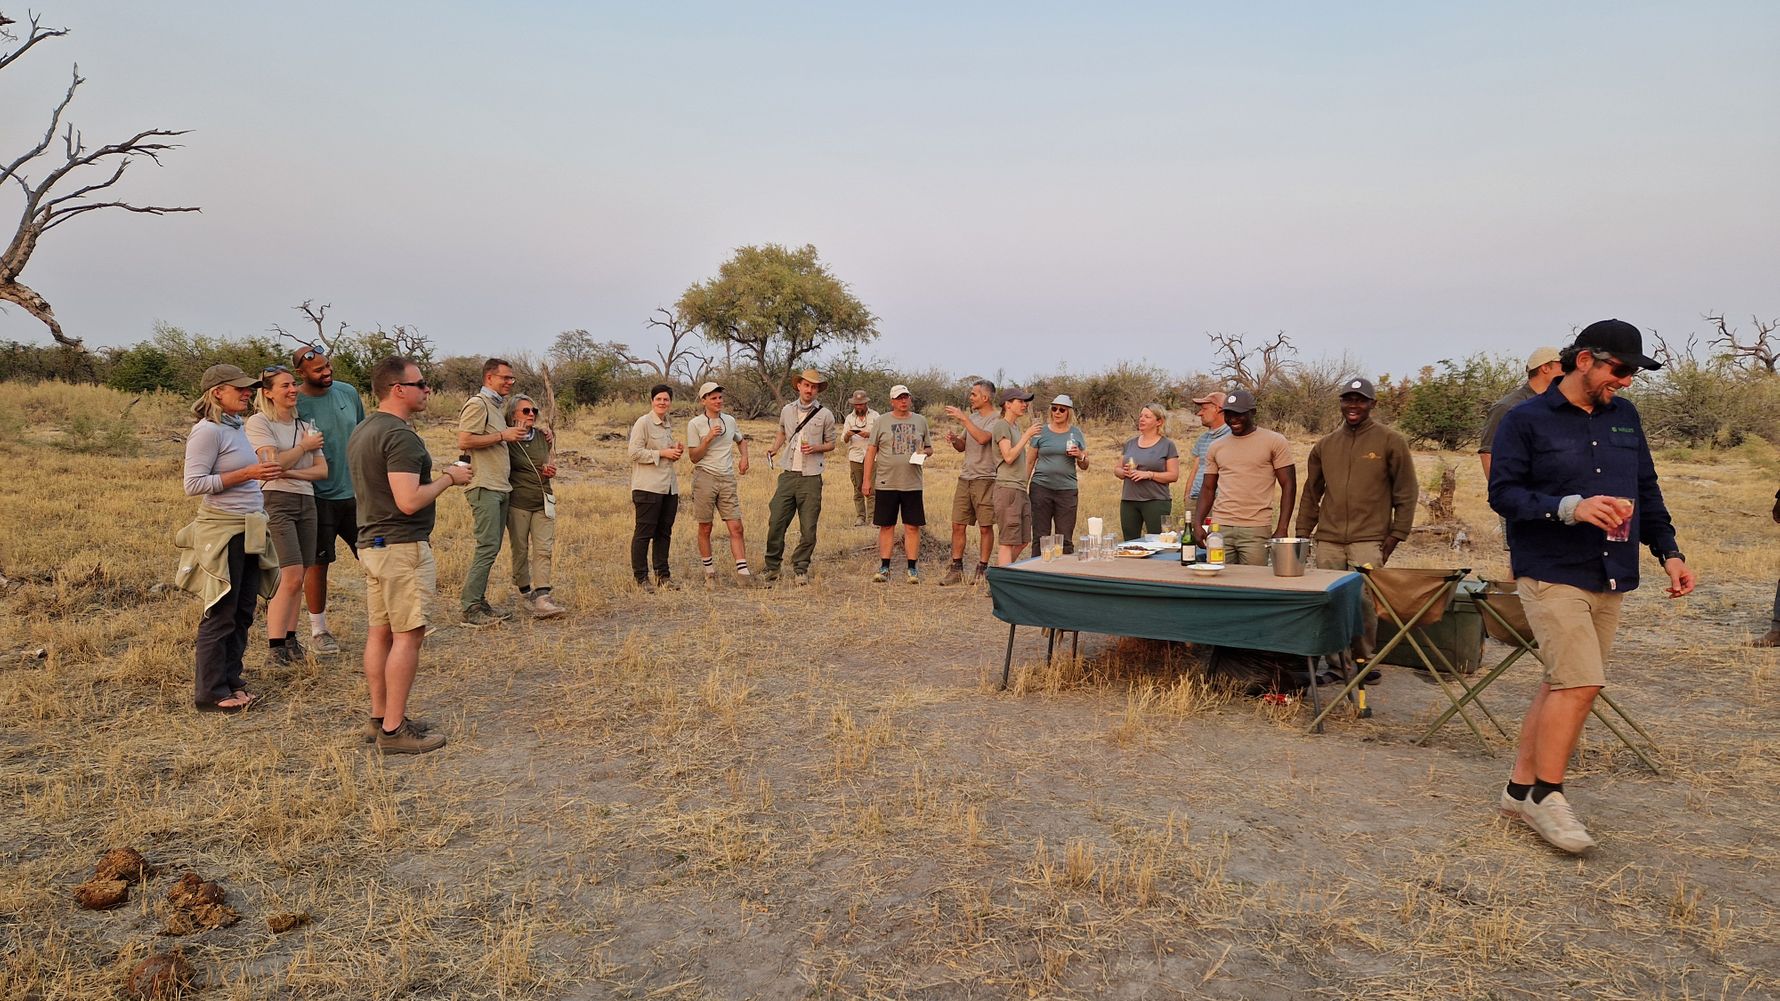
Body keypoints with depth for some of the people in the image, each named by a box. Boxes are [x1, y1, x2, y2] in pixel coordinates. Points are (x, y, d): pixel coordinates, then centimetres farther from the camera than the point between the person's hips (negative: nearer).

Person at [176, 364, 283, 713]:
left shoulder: (236, 427, 13)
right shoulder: (208, 431, -13)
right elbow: (193, 485, -18)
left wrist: (263, 471, 6)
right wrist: (247, 474, -21)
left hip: (248, 531, 8)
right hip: (222, 531, -8)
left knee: (242, 614, 12)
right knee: (220, 616, -1)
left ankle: (230, 681, 22)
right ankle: (210, 693, 9)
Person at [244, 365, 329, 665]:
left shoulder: (306, 426, 17)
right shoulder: (258, 423, -2)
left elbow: (322, 470, 7)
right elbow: (276, 462, -15)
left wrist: (290, 472, -8)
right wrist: (305, 446, -1)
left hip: (307, 502, 6)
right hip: (276, 501, -6)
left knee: (298, 577, 6)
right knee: (291, 576, -13)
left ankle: (290, 638, 15)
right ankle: (276, 649, -6)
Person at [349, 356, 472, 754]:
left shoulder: (361, 433, 14)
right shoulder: (401, 436, -18)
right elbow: (409, 500, -24)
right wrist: (449, 479, -11)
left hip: (371, 542, 10)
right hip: (403, 546, -10)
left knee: (379, 632, 13)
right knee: (408, 635, -6)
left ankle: (379, 718, 20)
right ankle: (394, 729, -4)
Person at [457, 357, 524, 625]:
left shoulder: (499, 405, 20)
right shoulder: (477, 404, -8)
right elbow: (464, 442, -18)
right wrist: (502, 436, -15)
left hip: (500, 487, 10)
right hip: (484, 487, -10)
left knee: (492, 547, 11)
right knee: (487, 546, -12)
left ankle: (475, 600, 17)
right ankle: (471, 609, -7)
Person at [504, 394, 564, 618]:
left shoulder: (542, 436, 10)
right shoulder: (508, 440, -7)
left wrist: (549, 471, 1)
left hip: (543, 502, 4)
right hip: (518, 502, -4)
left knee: (543, 550, -6)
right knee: (520, 551, 6)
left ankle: (542, 597, -10)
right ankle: (525, 594, 19)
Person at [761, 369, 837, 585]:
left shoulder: (825, 415, 1)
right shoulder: (787, 410, 9)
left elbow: (831, 444, 8)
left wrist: (816, 448, -11)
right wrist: (774, 448, 7)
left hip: (811, 477, -2)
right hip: (788, 475, 2)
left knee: (808, 529, 1)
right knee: (776, 522, 1)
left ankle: (801, 569, 15)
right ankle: (772, 567, 14)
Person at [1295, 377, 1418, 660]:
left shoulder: (1391, 442, 2)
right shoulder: (1325, 445, 13)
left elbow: (1406, 493, 2)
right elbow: (1311, 494, 18)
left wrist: (1396, 535, -3)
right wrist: (1302, 533, 12)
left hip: (1369, 541, -3)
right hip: (1328, 541, 4)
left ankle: (1364, 660, 4)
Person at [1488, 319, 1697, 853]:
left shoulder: (1625, 417, 14)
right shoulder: (1526, 421, -5)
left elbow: (1647, 489, 19)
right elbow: (1503, 492, -10)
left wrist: (1668, 551, 10)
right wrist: (1570, 508, -23)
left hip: (1610, 578, 6)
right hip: (1553, 574, -6)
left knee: (1563, 685, 8)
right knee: (1580, 683, -14)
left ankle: (1521, 787, 17)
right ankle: (1547, 795, -1)